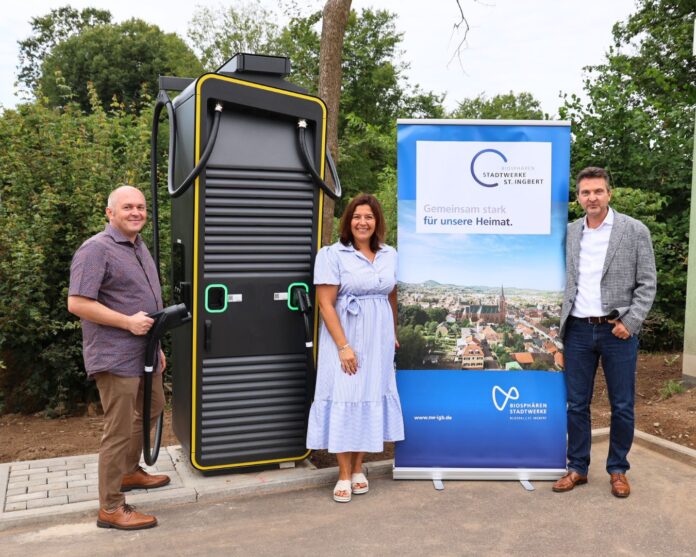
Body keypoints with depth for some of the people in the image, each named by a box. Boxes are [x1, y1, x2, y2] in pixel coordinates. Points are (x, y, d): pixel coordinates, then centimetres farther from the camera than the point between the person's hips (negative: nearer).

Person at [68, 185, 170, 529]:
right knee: (119, 430, -3)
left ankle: (129, 472, 43)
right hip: (116, 357, -10)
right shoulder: (97, 249, -15)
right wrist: (128, 322, -22)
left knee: (152, 409, 24)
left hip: (143, 353, 10)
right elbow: (77, 303, -22)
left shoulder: (139, 248, 14)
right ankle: (111, 509, 9)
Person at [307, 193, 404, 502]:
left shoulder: (389, 254, 8)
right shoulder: (332, 255, -8)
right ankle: (344, 475, 10)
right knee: (344, 399, -2)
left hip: (379, 341, 5)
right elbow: (326, 304, -12)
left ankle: (358, 468, 22)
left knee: (372, 398, 8)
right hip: (345, 339, -4)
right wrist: (343, 346, -16)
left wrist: (394, 335, 14)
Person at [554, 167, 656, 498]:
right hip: (578, 330, 3)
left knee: (622, 406, 7)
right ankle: (578, 468, 21)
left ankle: (618, 470, 23)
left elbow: (647, 283, -3)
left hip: (617, 330, -2)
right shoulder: (569, 233, 7)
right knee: (576, 404, 8)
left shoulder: (635, 231, -2)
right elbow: (563, 280, 10)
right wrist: (561, 320, 1)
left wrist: (630, 323, -12)